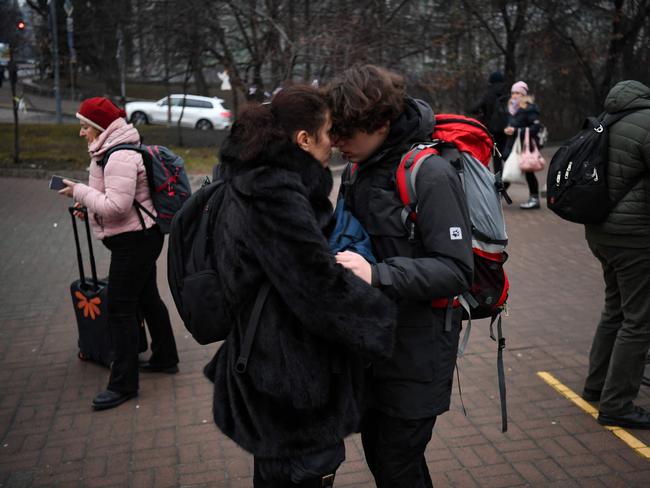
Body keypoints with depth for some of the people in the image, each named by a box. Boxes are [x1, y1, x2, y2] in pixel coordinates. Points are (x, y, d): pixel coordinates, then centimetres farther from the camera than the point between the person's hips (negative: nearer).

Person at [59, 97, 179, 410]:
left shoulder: (120, 158, -22)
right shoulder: (114, 152, 12)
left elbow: (117, 206, -27)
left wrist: (80, 192, -17)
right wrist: (89, 205, 9)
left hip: (134, 241, -11)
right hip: (140, 237, 11)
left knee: (120, 308, -6)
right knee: (147, 298, 20)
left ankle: (123, 384, 2)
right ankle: (165, 358, 34)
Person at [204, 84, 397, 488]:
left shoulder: (256, 181, 6)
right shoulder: (276, 196, -25)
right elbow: (324, 287, -24)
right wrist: (385, 317, -12)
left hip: (269, 360, 10)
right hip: (292, 375, -10)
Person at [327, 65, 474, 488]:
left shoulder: (431, 175, -19)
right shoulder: (364, 167, 5)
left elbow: (456, 270, -23)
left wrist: (378, 275, -33)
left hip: (418, 347, -7)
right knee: (376, 452, 18)